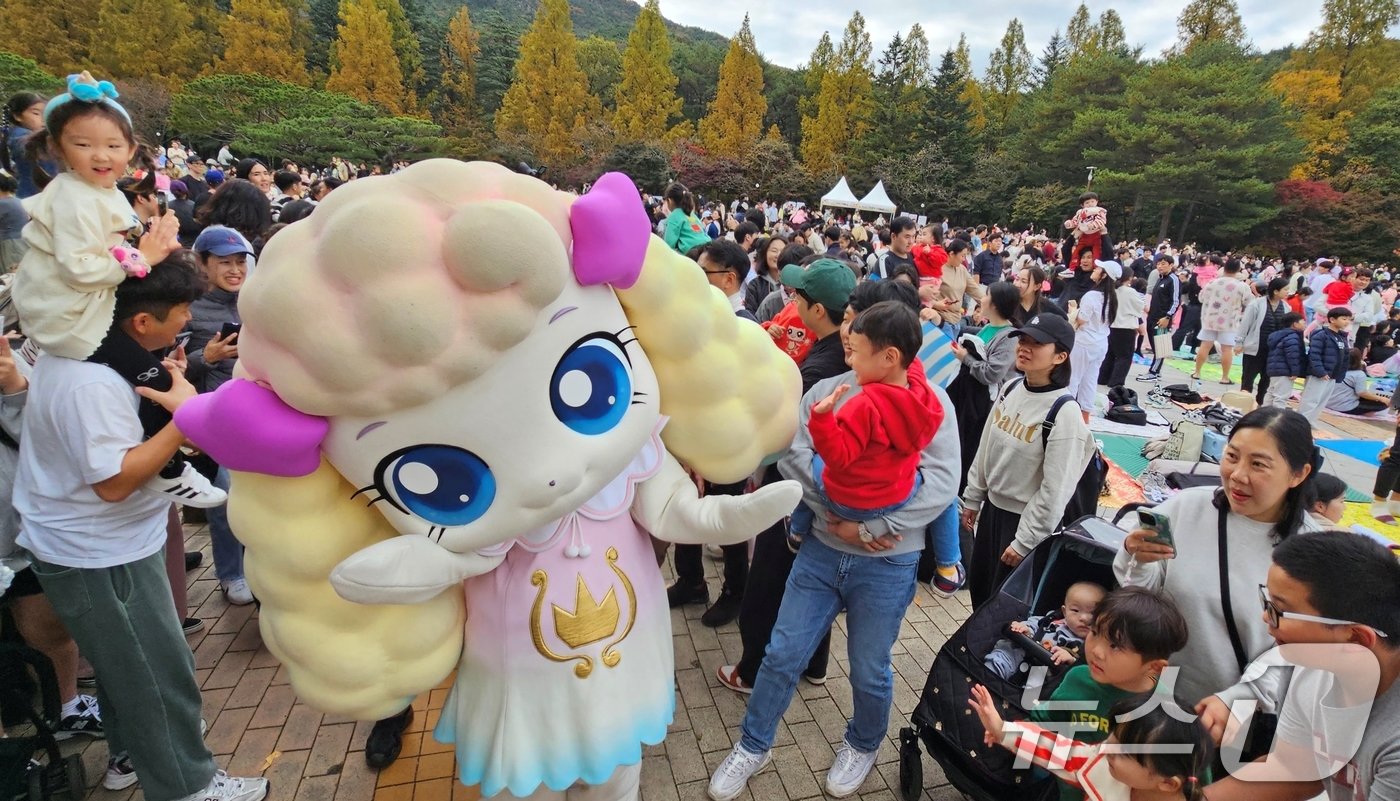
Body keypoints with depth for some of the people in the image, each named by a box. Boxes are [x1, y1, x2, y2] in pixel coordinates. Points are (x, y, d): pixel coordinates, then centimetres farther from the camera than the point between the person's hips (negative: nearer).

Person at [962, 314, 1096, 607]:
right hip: (993, 507, 7)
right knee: (978, 586, 21)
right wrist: (973, 498, 13)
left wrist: (1025, 541, -16)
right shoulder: (1010, 389, -1)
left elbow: (1055, 490, -20)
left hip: (1026, 519, -7)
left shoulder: (1065, 413, -22)